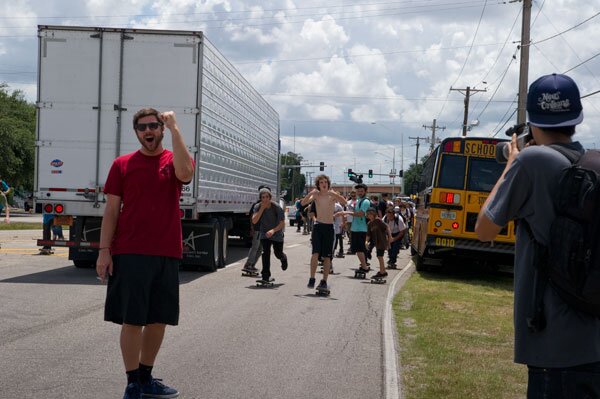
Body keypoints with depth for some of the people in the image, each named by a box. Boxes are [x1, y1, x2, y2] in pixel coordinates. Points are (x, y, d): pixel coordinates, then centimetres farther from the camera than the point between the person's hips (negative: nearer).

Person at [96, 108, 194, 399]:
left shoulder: (174, 160, 6)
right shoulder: (122, 164, 4)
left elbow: (184, 173, -20)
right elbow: (111, 210, 3)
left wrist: (174, 129, -17)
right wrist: (104, 250, -6)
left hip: (166, 254, 2)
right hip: (129, 254, -2)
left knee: (159, 319, 10)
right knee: (132, 320, -1)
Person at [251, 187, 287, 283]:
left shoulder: (276, 207, -21)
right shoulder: (258, 207, -12)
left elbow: (282, 223, -22)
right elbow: (254, 221, -24)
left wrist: (273, 230, -38)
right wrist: (262, 209, -30)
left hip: (277, 233, -1)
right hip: (264, 234, 1)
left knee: (278, 254, 10)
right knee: (265, 252, -16)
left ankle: (283, 258, 49)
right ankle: (266, 276, -12)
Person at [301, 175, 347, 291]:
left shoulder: (332, 195, 1)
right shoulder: (316, 195, 4)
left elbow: (344, 202, -16)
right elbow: (303, 203, -9)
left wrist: (333, 193, -29)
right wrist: (311, 193, -24)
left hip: (329, 227, 0)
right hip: (318, 226, 0)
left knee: (327, 256, 2)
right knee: (315, 253, -13)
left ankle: (324, 281, 9)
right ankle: (312, 279, -7)